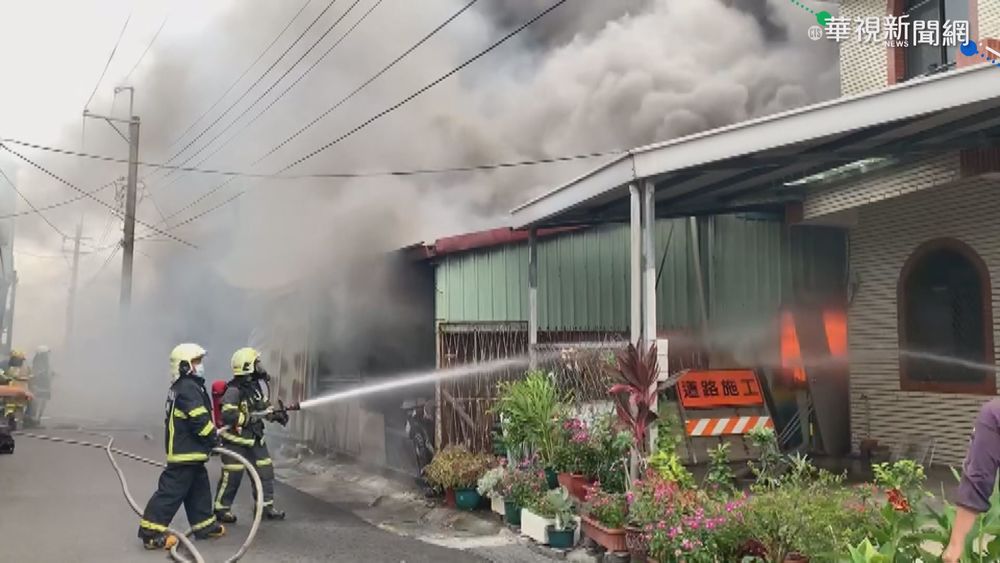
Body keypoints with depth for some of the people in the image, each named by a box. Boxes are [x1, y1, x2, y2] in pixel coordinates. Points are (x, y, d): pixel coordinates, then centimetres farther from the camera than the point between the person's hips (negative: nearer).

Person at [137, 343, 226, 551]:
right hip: (185, 452, -11)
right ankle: (152, 532, -3)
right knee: (172, 491, -7)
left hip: (189, 450, 11)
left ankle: (204, 525, 27)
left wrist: (211, 437, 16)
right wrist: (214, 439, -9)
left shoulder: (182, 387, 15)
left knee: (199, 487, 17)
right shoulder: (188, 388, -18)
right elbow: (200, 420, -23)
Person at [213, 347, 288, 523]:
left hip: (254, 438, 8)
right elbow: (228, 415, -27)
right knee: (232, 476, 0)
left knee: (265, 470, 8)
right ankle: (221, 509, 16)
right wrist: (250, 418, -27)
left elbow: (265, 406, 18)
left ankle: (266, 505, 18)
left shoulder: (255, 386, 7)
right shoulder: (234, 390, -20)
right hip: (235, 440, -8)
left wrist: (276, 415, 0)